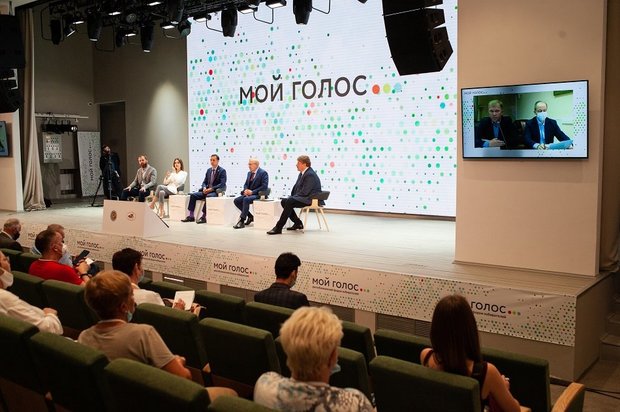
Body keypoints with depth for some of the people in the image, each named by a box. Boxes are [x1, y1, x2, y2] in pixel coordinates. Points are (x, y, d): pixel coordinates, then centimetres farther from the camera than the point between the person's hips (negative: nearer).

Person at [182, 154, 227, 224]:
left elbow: (222, 184, -16)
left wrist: (211, 189, -23)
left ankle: (204, 217, -31)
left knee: (208, 196, -37)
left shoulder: (222, 171, -6)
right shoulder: (209, 170, 15)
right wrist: (204, 188, -6)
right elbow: (204, 182, 18)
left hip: (216, 191, -7)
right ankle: (191, 216, -9)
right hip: (207, 191, 7)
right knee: (193, 195, -10)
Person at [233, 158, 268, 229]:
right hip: (249, 193, 8)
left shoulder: (263, 173, -9)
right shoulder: (249, 173, 16)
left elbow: (264, 186, -18)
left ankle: (242, 221, -29)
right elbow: (246, 184, 20)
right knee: (236, 200, -10)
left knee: (246, 199, -33)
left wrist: (252, 192, -21)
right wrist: (246, 190, -5)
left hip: (259, 194, -8)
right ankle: (250, 216, 3)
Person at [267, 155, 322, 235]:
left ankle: (278, 228, -26)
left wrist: (293, 197, -12)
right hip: (302, 197, 11)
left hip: (310, 199, -11)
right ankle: (298, 223, 6)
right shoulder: (302, 173, 13)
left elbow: (305, 192, -23)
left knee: (289, 202, -27)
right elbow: (296, 187, 21)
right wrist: (292, 196, 5)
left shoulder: (310, 175, -18)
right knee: (284, 201, 0)